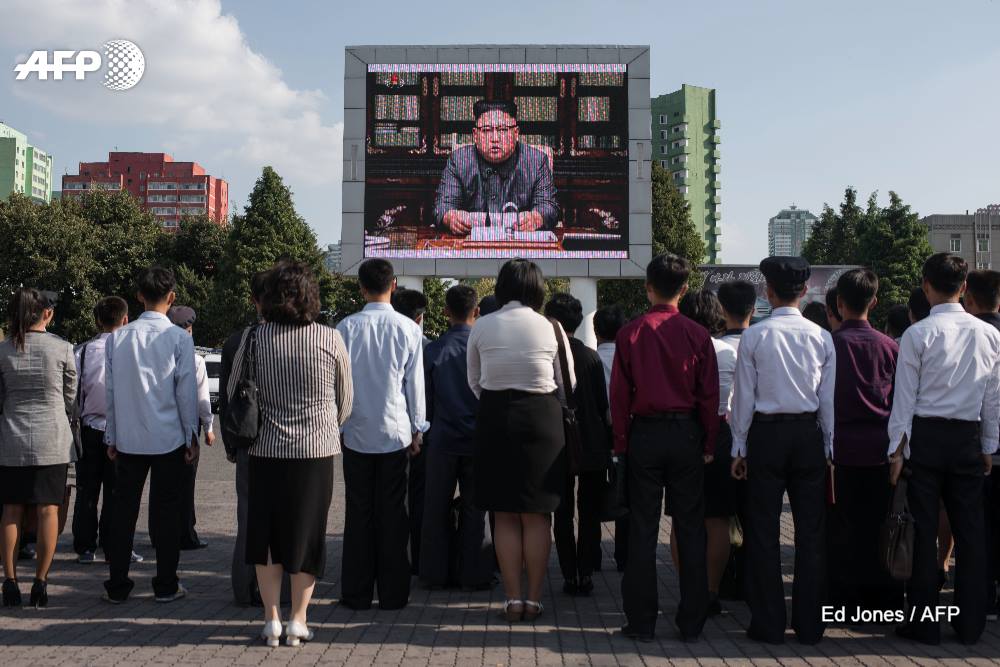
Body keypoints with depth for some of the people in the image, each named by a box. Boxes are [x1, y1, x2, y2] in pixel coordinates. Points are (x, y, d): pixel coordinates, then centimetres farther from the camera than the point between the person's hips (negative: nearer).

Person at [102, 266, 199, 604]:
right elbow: (186, 391, -6)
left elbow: (111, 390, 5)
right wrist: (192, 438, 2)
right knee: (166, 511, 5)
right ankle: (166, 585, 11)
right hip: (169, 438, -3)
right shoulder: (179, 339, -8)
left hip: (127, 439, 3)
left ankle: (117, 586, 16)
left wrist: (112, 437, 13)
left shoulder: (117, 338, 1)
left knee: (124, 510, 10)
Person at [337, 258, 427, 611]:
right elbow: (415, 383, 1)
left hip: (356, 432, 0)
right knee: (392, 512, 6)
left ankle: (357, 594, 13)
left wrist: (336, 424, 10)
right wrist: (418, 429, 10)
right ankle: (393, 593, 11)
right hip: (396, 432, 0)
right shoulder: (408, 328, -4)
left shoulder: (347, 327, -4)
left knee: (358, 512, 7)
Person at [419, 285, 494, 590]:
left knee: (437, 509, 12)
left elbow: (425, 399, 1)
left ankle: (437, 573, 18)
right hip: (478, 439, -1)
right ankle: (474, 574, 12)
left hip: (442, 439, 1)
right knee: (475, 508, 8)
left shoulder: (432, 350, -5)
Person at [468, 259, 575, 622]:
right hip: (542, 420, -1)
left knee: (505, 516, 9)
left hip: (494, 419, 1)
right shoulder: (551, 328, -5)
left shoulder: (481, 327, -2)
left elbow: (474, 382, 7)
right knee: (537, 515, 9)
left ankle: (513, 598, 12)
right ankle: (534, 598, 12)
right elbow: (568, 385, 1)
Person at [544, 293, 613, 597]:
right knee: (590, 513, 9)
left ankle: (570, 577, 8)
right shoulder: (592, 357, -2)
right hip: (593, 446, 2)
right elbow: (604, 405, 1)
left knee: (563, 513, 8)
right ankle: (586, 575, 9)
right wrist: (607, 441, 11)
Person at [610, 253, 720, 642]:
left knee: (643, 529, 6)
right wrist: (709, 444, 8)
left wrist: (620, 442, 4)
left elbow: (619, 394, -4)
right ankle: (692, 622, 12)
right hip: (686, 434, 1)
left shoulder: (631, 333, -5)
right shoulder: (697, 335, -3)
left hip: (644, 434, -1)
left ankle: (642, 621, 10)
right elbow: (709, 395, -1)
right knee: (690, 529, 8)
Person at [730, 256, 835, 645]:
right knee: (811, 530, 9)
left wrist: (739, 447, 4)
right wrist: (828, 446, 12)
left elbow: (744, 396, -4)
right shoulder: (821, 336, 0)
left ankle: (768, 624, 10)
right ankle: (810, 624, 15)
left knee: (764, 530, 5)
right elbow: (828, 399, 3)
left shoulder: (754, 336, -6)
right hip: (808, 433, 2)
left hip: (766, 433, -2)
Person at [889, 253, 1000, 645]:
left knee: (924, 529, 3)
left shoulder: (918, 334, -9)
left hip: (925, 436, -3)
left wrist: (897, 448, -1)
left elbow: (905, 396, -8)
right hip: (968, 437, 4)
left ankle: (923, 623, 9)